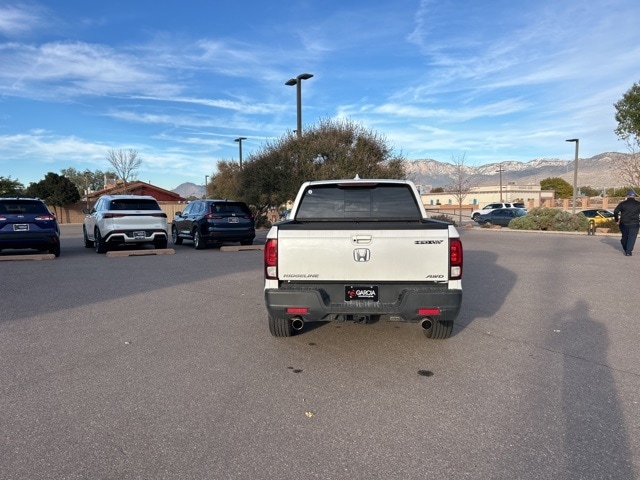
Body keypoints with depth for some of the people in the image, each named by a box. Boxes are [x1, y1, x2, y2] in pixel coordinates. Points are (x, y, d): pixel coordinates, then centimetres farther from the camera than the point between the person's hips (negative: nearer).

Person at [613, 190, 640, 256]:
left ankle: (625, 249, 31)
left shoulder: (622, 203, -1)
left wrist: (617, 220, 3)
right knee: (632, 238, 1)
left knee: (624, 236, 17)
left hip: (624, 223, 1)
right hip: (634, 224, -1)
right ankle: (628, 251, -7)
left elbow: (616, 211, -6)